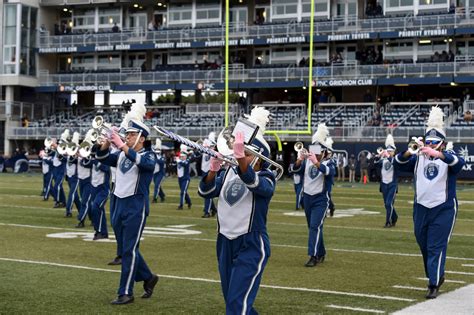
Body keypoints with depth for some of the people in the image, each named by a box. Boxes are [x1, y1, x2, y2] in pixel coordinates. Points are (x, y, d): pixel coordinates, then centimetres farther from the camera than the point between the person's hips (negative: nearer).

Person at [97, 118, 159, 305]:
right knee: (126, 249, 14)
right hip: (119, 205, 7)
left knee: (129, 250, -7)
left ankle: (125, 293, -3)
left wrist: (121, 145, -34)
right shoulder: (121, 155, 13)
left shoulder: (148, 156, -7)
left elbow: (142, 162, -29)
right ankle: (148, 278, 31)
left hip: (136, 207, -7)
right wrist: (108, 141, -14)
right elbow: (102, 158, 3)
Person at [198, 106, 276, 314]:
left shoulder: (266, 179, -10)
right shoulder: (229, 173, 6)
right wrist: (213, 169, -22)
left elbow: (252, 182, -32)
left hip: (251, 246, -6)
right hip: (225, 243, 6)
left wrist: (239, 156, -46)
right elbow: (205, 192, -5)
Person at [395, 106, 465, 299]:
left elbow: (459, 163, -27)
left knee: (437, 247, -8)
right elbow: (400, 164, -10)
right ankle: (436, 275, 34)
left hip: (443, 210, -4)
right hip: (421, 209, 4)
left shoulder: (448, 158, -5)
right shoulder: (417, 158, 4)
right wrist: (409, 151, -31)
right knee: (424, 246, 15)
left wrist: (438, 154, -44)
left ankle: (434, 285, -4)